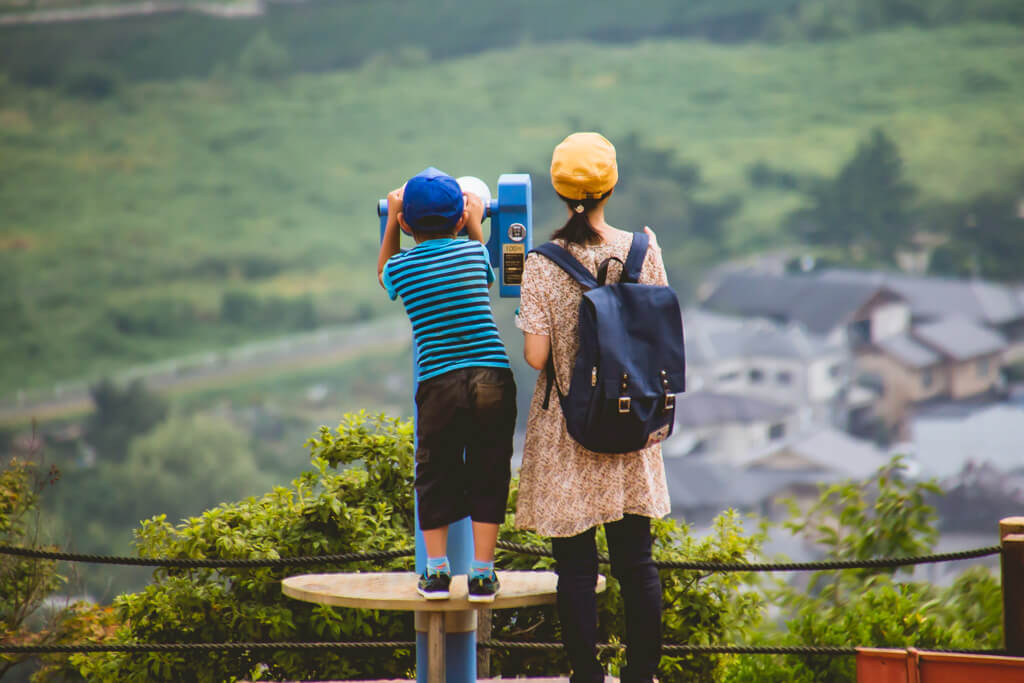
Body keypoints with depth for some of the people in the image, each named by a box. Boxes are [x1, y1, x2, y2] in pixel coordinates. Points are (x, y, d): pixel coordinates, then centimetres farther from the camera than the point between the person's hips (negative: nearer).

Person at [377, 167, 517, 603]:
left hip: (438, 383, 0)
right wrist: (475, 225, 37)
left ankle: (436, 569, 12)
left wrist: (391, 223, 30)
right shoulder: (473, 251, 5)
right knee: (488, 475, 7)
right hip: (493, 378, 0)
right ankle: (482, 574, 7)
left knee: (435, 475, 14)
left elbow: (383, 277, 30)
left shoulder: (400, 268, 4)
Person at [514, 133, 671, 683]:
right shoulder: (642, 249, -3)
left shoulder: (543, 265, -11)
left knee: (576, 564, 3)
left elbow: (536, 355, -13)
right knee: (636, 560, 11)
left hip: (567, 430, -3)